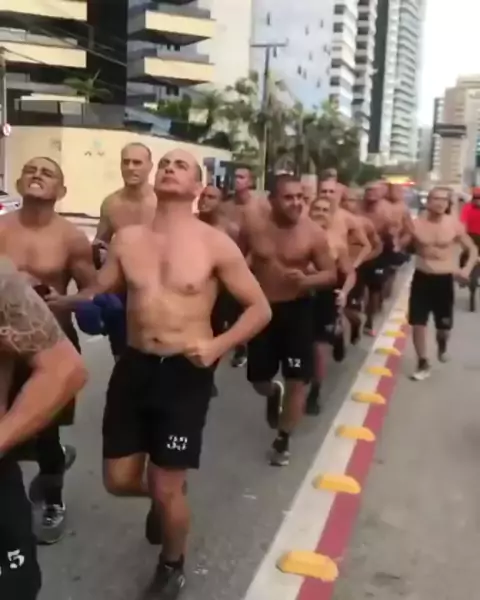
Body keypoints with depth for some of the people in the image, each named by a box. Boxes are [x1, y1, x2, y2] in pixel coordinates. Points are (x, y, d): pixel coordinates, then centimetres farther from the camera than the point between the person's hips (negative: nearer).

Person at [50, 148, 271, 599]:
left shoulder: (215, 245, -8)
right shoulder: (127, 239, 2)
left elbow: (259, 308, -3)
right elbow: (97, 294, 10)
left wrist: (218, 345, -18)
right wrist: (61, 302, -11)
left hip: (186, 372, -4)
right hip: (133, 366, 4)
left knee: (165, 489, 4)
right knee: (119, 480, 11)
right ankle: (167, 495, 46)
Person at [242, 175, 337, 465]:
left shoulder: (313, 233, -13)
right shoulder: (254, 228, -8)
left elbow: (331, 273, -7)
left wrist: (306, 280, -26)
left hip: (297, 310, -1)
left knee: (298, 379, 0)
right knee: (258, 379, 10)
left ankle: (283, 440, 19)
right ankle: (274, 393, 49)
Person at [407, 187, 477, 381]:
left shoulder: (454, 225, -7)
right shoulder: (416, 224, -7)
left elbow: (473, 249, 3)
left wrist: (467, 269, -12)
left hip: (444, 279, 0)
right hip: (421, 278, 0)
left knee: (444, 324, 8)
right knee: (418, 322, 0)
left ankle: (442, 346, 44)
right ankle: (423, 364, 17)